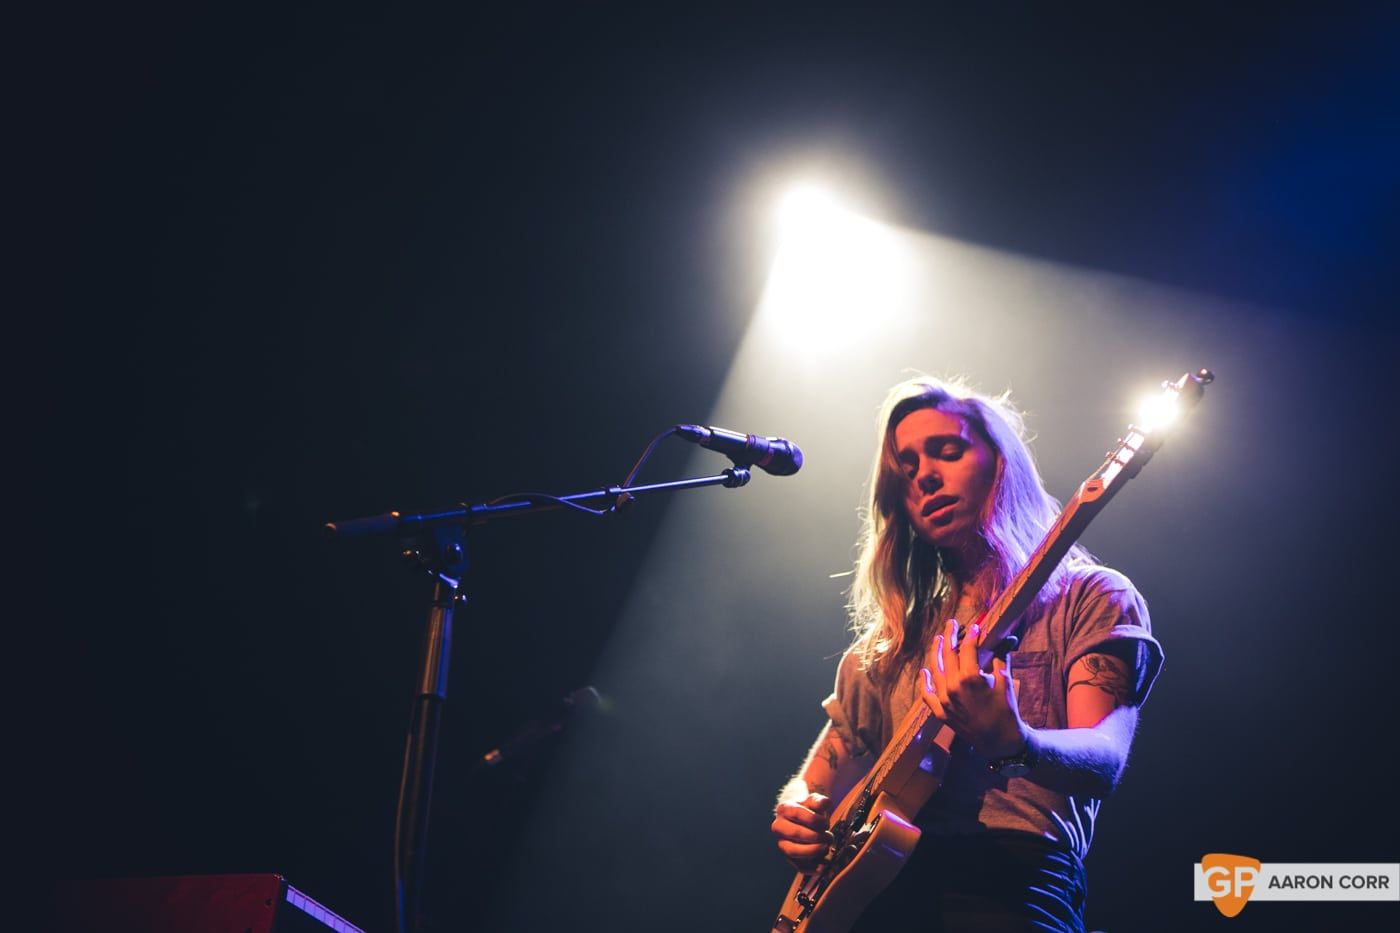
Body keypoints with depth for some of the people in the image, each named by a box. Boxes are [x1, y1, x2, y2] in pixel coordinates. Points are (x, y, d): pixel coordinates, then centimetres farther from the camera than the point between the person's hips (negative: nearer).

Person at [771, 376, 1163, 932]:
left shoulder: (1091, 599, 7)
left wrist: (1011, 744, -28)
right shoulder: (888, 640, 20)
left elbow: (1104, 763, -8)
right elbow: (824, 772, 24)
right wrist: (797, 811, 2)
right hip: (871, 885, 5)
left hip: (1009, 885, -5)